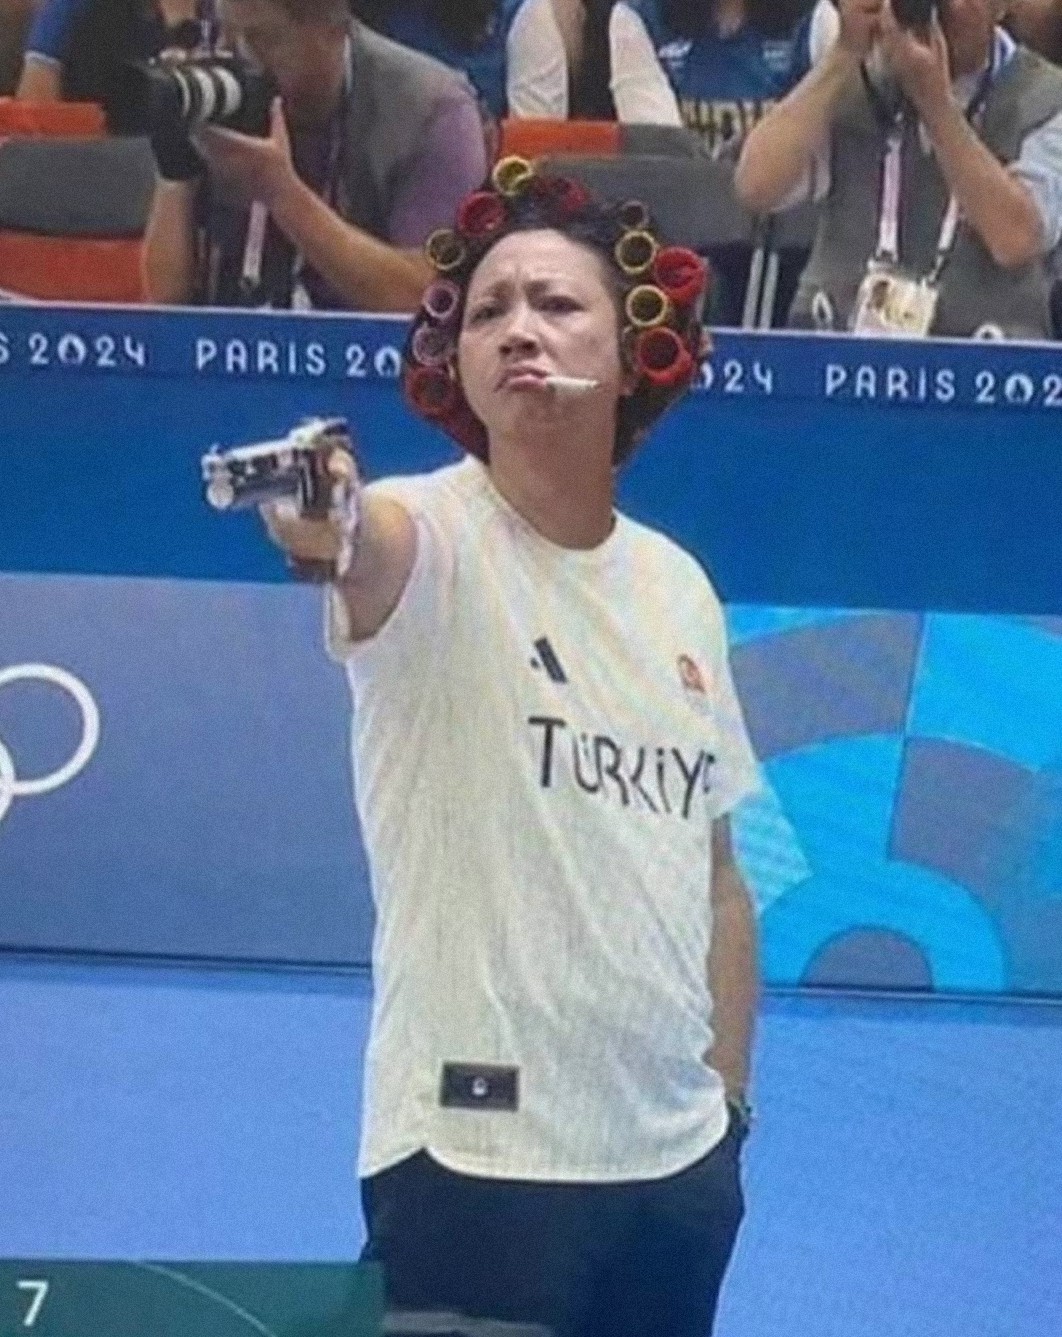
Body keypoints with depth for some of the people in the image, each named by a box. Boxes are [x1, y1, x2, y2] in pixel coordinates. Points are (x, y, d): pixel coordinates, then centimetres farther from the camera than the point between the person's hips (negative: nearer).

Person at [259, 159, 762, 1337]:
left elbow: (714, 871, 13)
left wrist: (730, 1101, 11)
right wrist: (316, 512, -56)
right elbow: (356, 536, -34)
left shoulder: (680, 586, 6)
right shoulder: (433, 540, -9)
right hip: (476, 1156, -5)